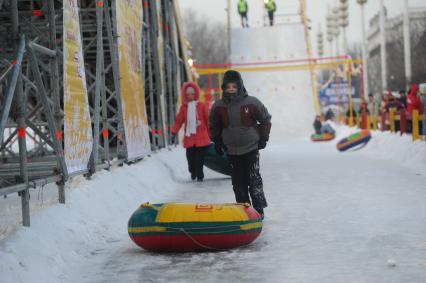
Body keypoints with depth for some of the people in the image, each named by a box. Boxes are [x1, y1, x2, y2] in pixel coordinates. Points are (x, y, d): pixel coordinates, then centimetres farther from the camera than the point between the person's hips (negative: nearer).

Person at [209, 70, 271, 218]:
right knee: (238, 182, 4)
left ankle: (258, 209, 1)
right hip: (231, 150, 2)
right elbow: (214, 126, 15)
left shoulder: (251, 103, -8)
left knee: (254, 178, -6)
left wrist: (263, 138, 2)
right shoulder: (218, 107, -2)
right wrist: (217, 141, 8)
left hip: (251, 148, -2)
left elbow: (265, 119, 6)